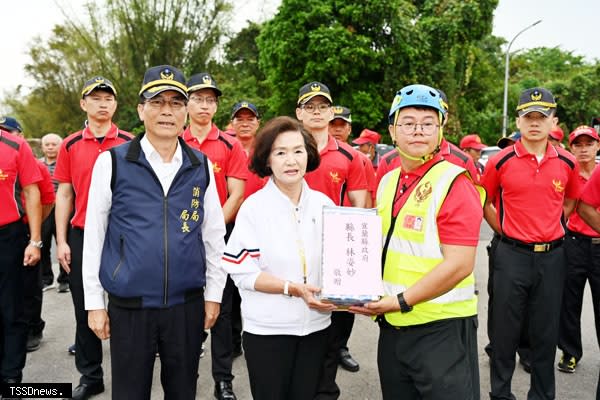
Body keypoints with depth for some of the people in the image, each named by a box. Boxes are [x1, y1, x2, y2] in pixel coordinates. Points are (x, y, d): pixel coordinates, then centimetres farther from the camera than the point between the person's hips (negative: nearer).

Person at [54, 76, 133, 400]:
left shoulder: (130, 144, 1)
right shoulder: (70, 146, 6)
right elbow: (64, 195, 7)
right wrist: (61, 241, 2)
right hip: (81, 236, 2)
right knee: (85, 309, 10)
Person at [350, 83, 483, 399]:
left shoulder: (454, 184, -14)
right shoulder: (387, 182, 7)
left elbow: (459, 265, -20)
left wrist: (401, 301, -20)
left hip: (442, 328, -7)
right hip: (391, 326, 7)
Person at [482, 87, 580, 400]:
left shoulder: (567, 163, 1)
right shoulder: (501, 161, -6)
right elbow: (485, 203, 7)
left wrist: (549, 226, 11)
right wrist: (505, 232, 4)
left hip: (552, 256, 2)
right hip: (512, 255, -2)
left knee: (546, 333, 12)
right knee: (506, 331, 8)